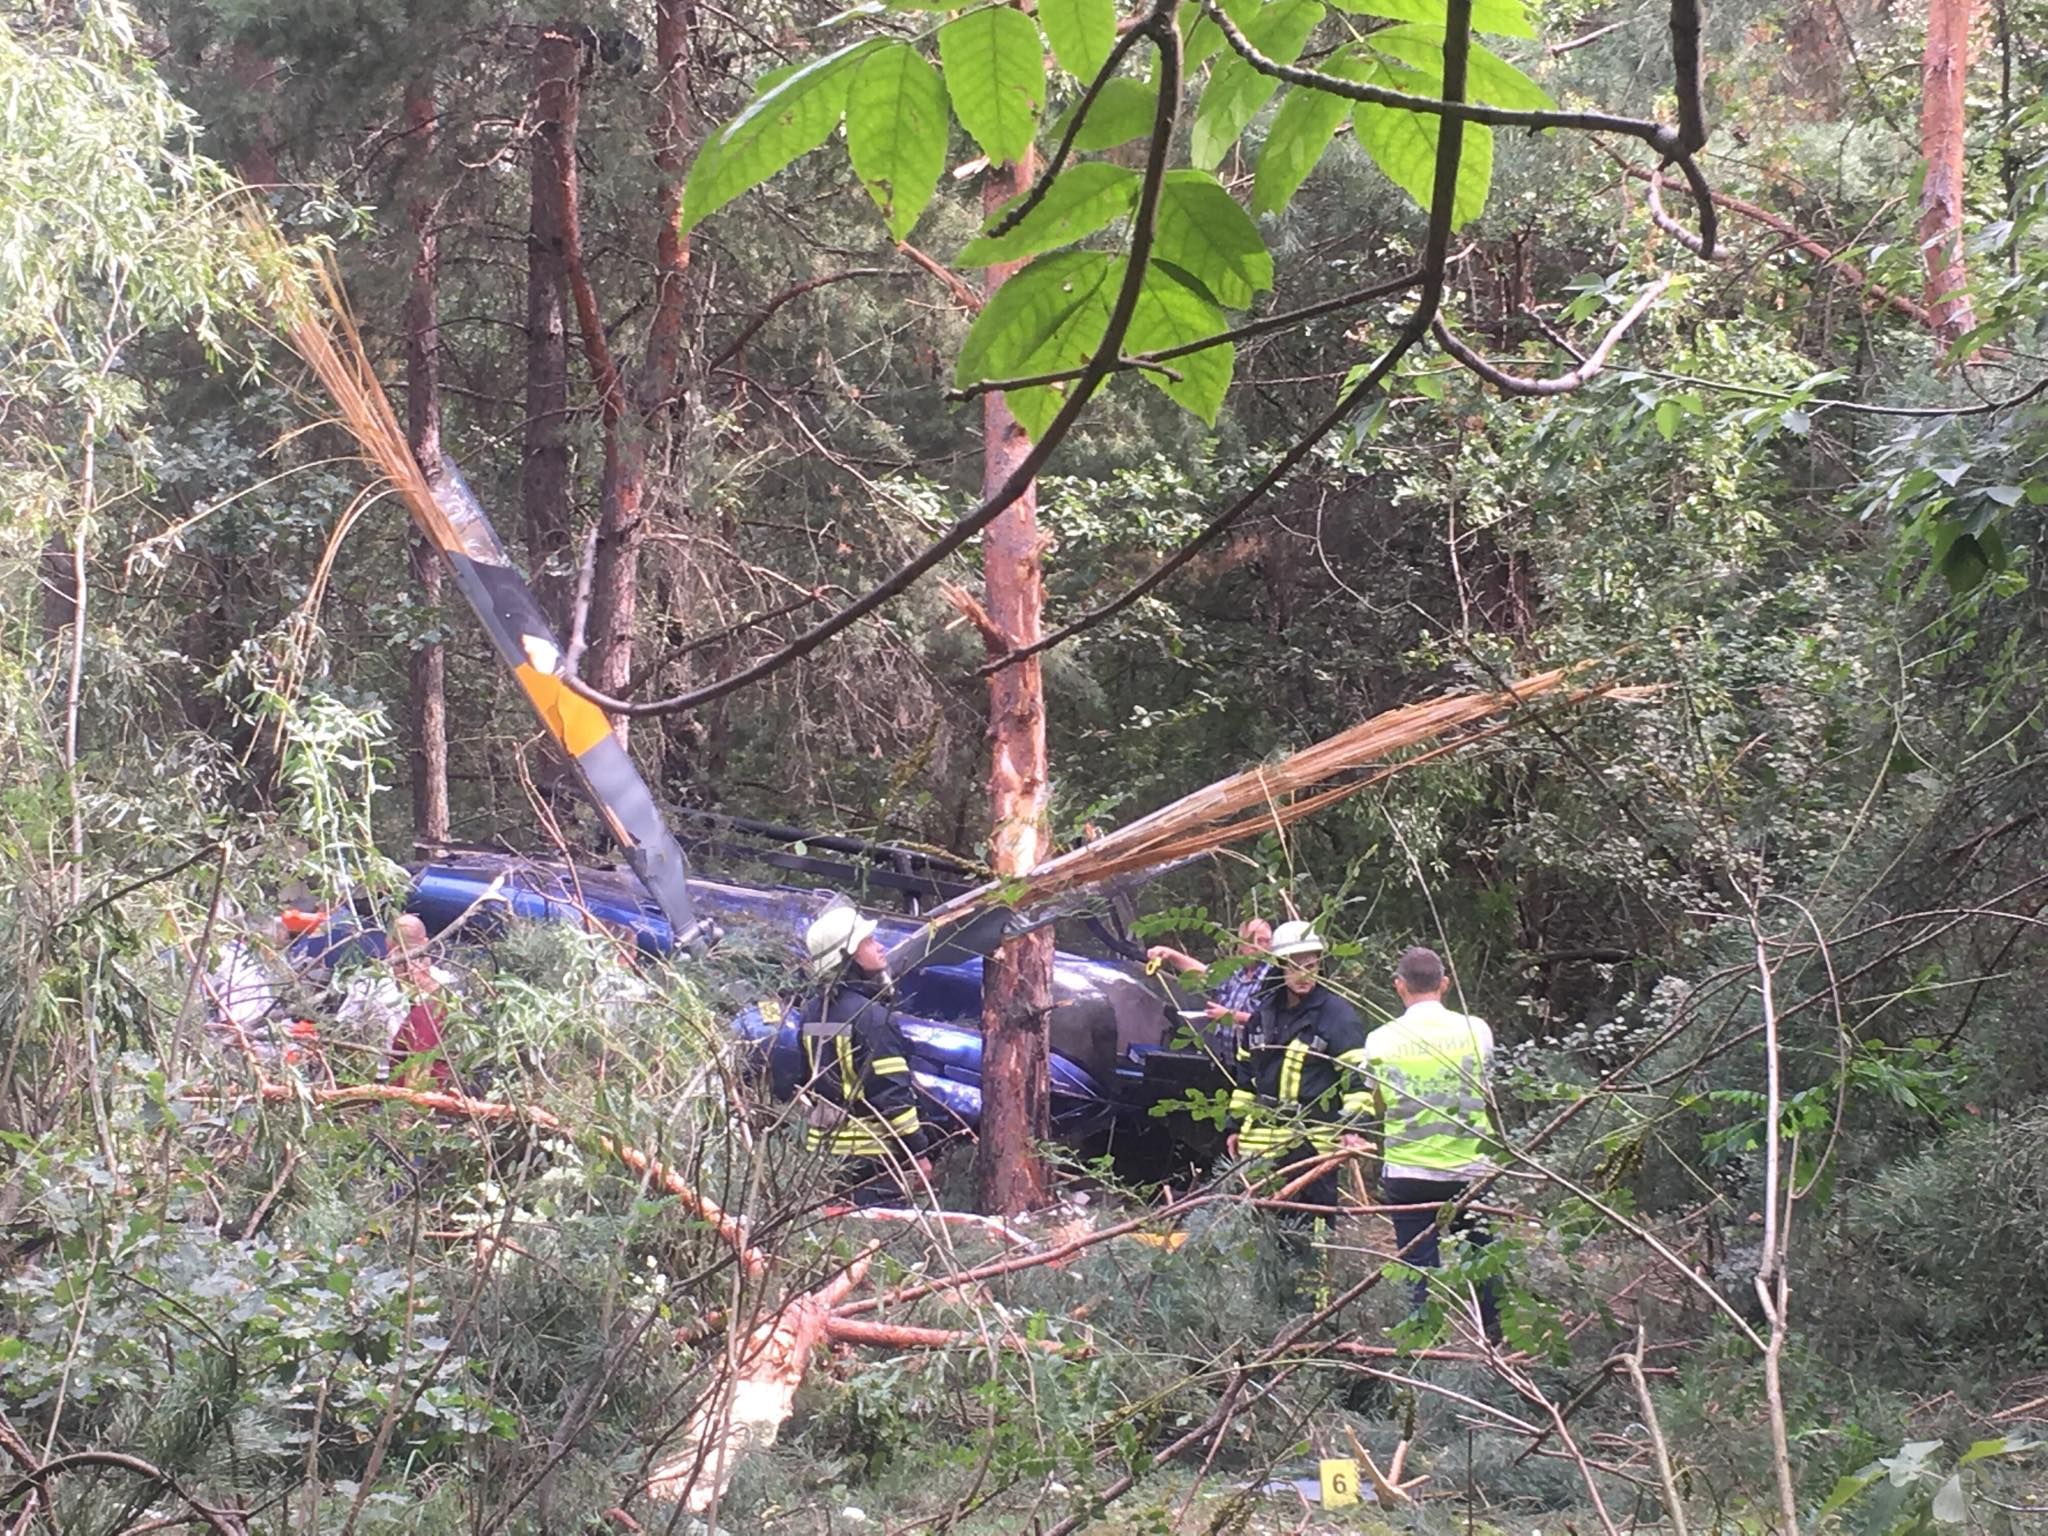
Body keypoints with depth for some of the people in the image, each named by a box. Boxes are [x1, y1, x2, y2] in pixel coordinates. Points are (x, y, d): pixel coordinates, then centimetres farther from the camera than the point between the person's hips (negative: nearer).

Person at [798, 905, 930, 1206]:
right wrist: (916, 1152, -13)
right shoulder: (870, 1016, -18)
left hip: (823, 1140, 8)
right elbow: (891, 1092, -18)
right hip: (871, 1148, -8)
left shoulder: (812, 1012, 8)